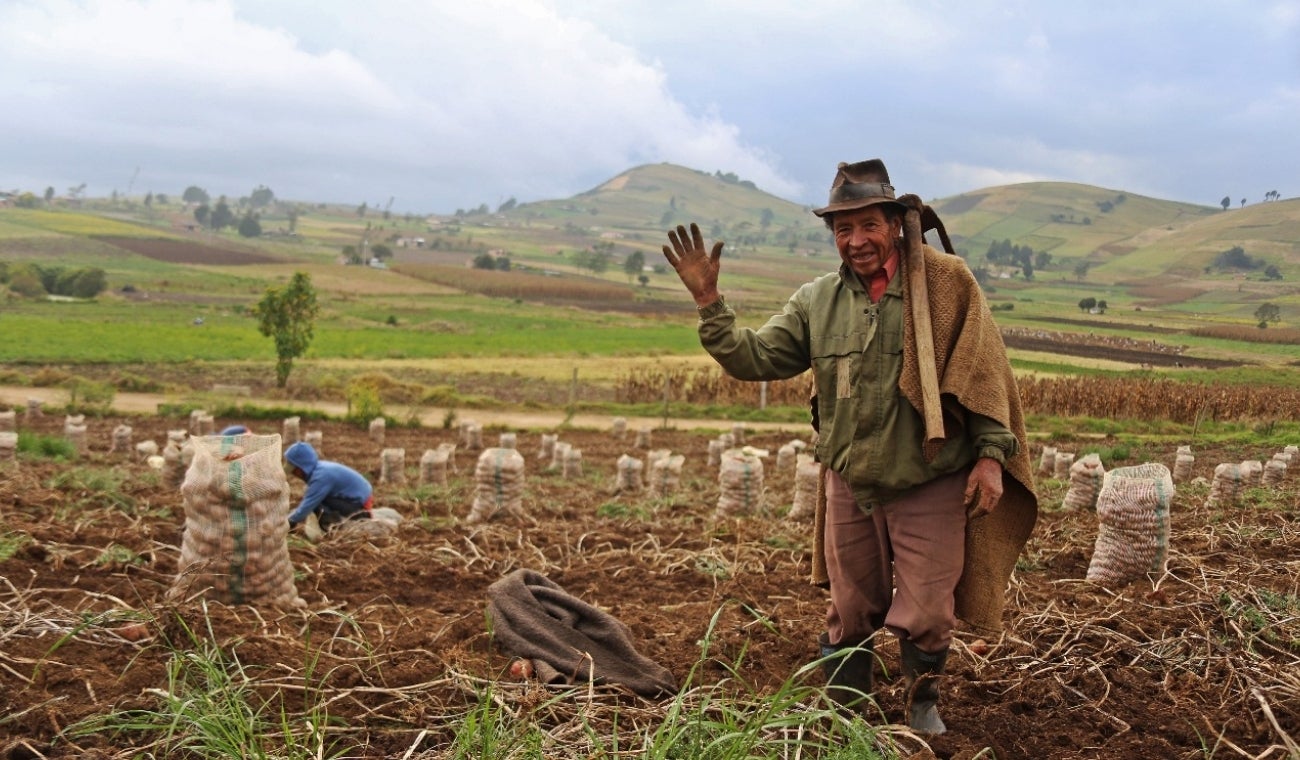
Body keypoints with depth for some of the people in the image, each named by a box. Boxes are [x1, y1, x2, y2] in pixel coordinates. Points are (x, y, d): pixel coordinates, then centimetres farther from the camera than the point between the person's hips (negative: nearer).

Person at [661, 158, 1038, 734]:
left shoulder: (945, 282, -7)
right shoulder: (815, 301, 3)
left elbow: (984, 374, -6)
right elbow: (755, 358, 0)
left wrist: (992, 453, -10)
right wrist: (708, 302, -11)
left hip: (931, 485, -3)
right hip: (849, 486, 3)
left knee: (925, 614, 4)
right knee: (850, 613, 15)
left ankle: (922, 700, 34)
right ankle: (845, 717, 34)